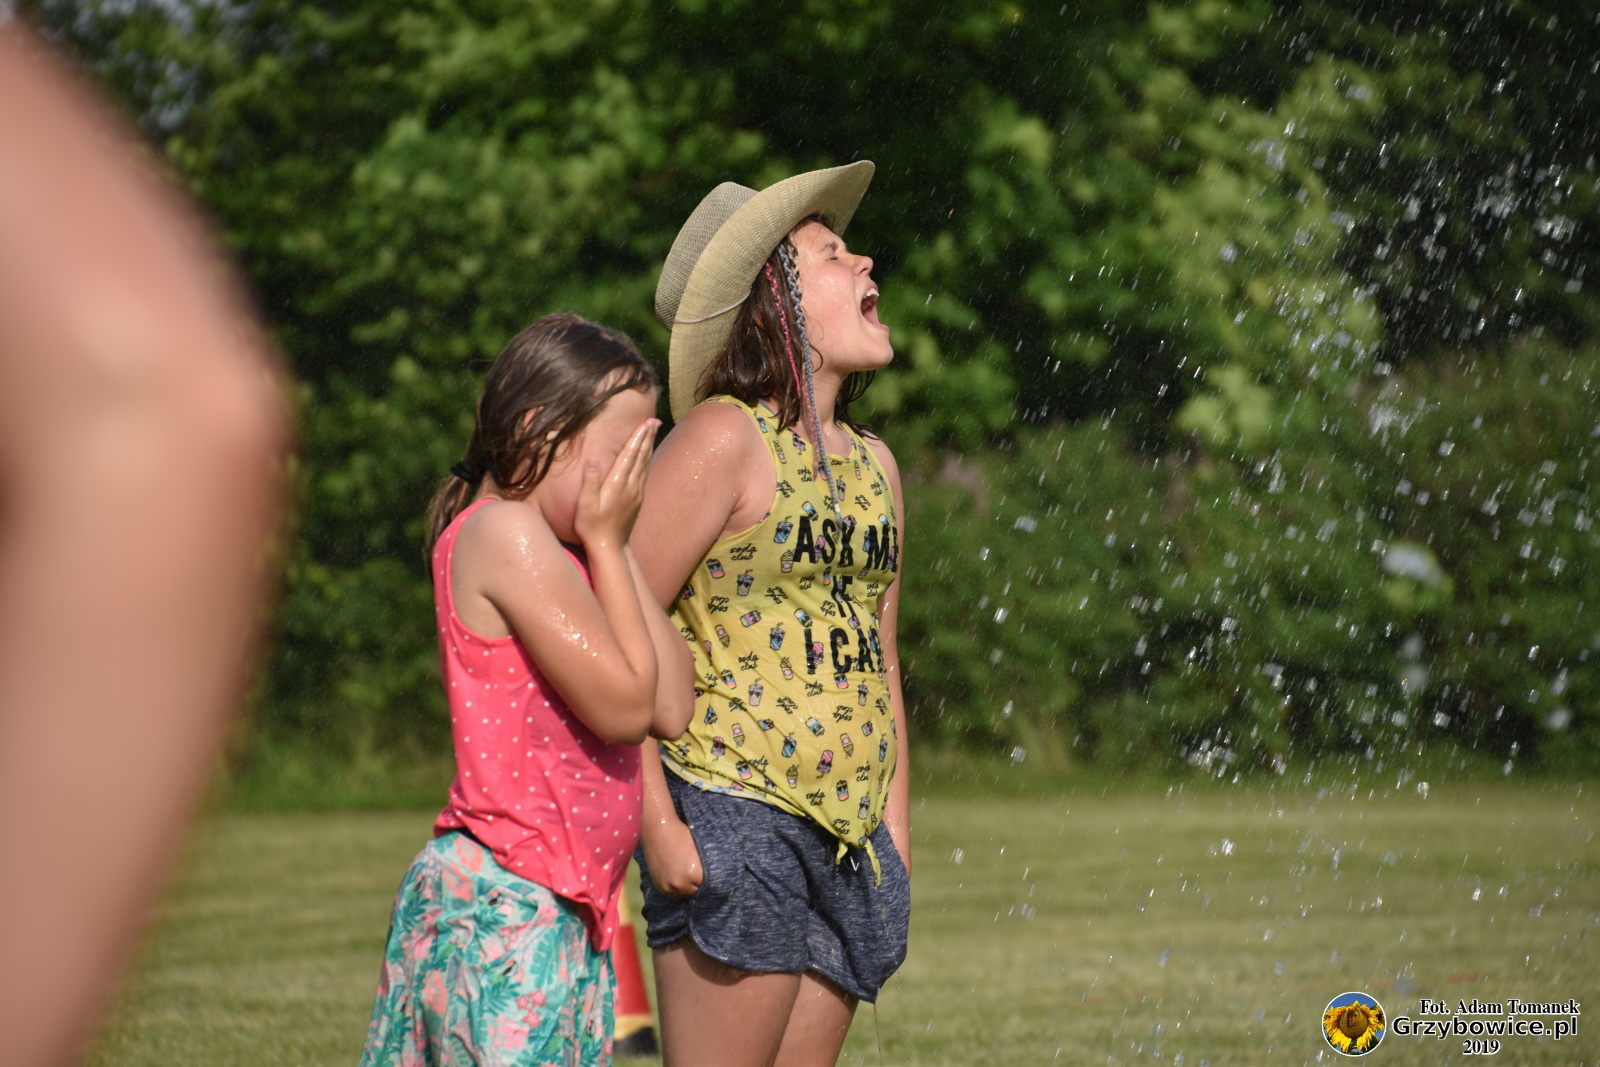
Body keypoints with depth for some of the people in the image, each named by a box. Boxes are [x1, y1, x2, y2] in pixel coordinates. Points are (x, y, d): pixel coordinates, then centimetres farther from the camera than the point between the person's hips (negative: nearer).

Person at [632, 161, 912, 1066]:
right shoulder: (724, 439, -7)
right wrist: (657, 823, -15)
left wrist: (896, 831, 17)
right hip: (735, 817, -7)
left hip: (849, 841, 7)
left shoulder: (874, 464, 15)